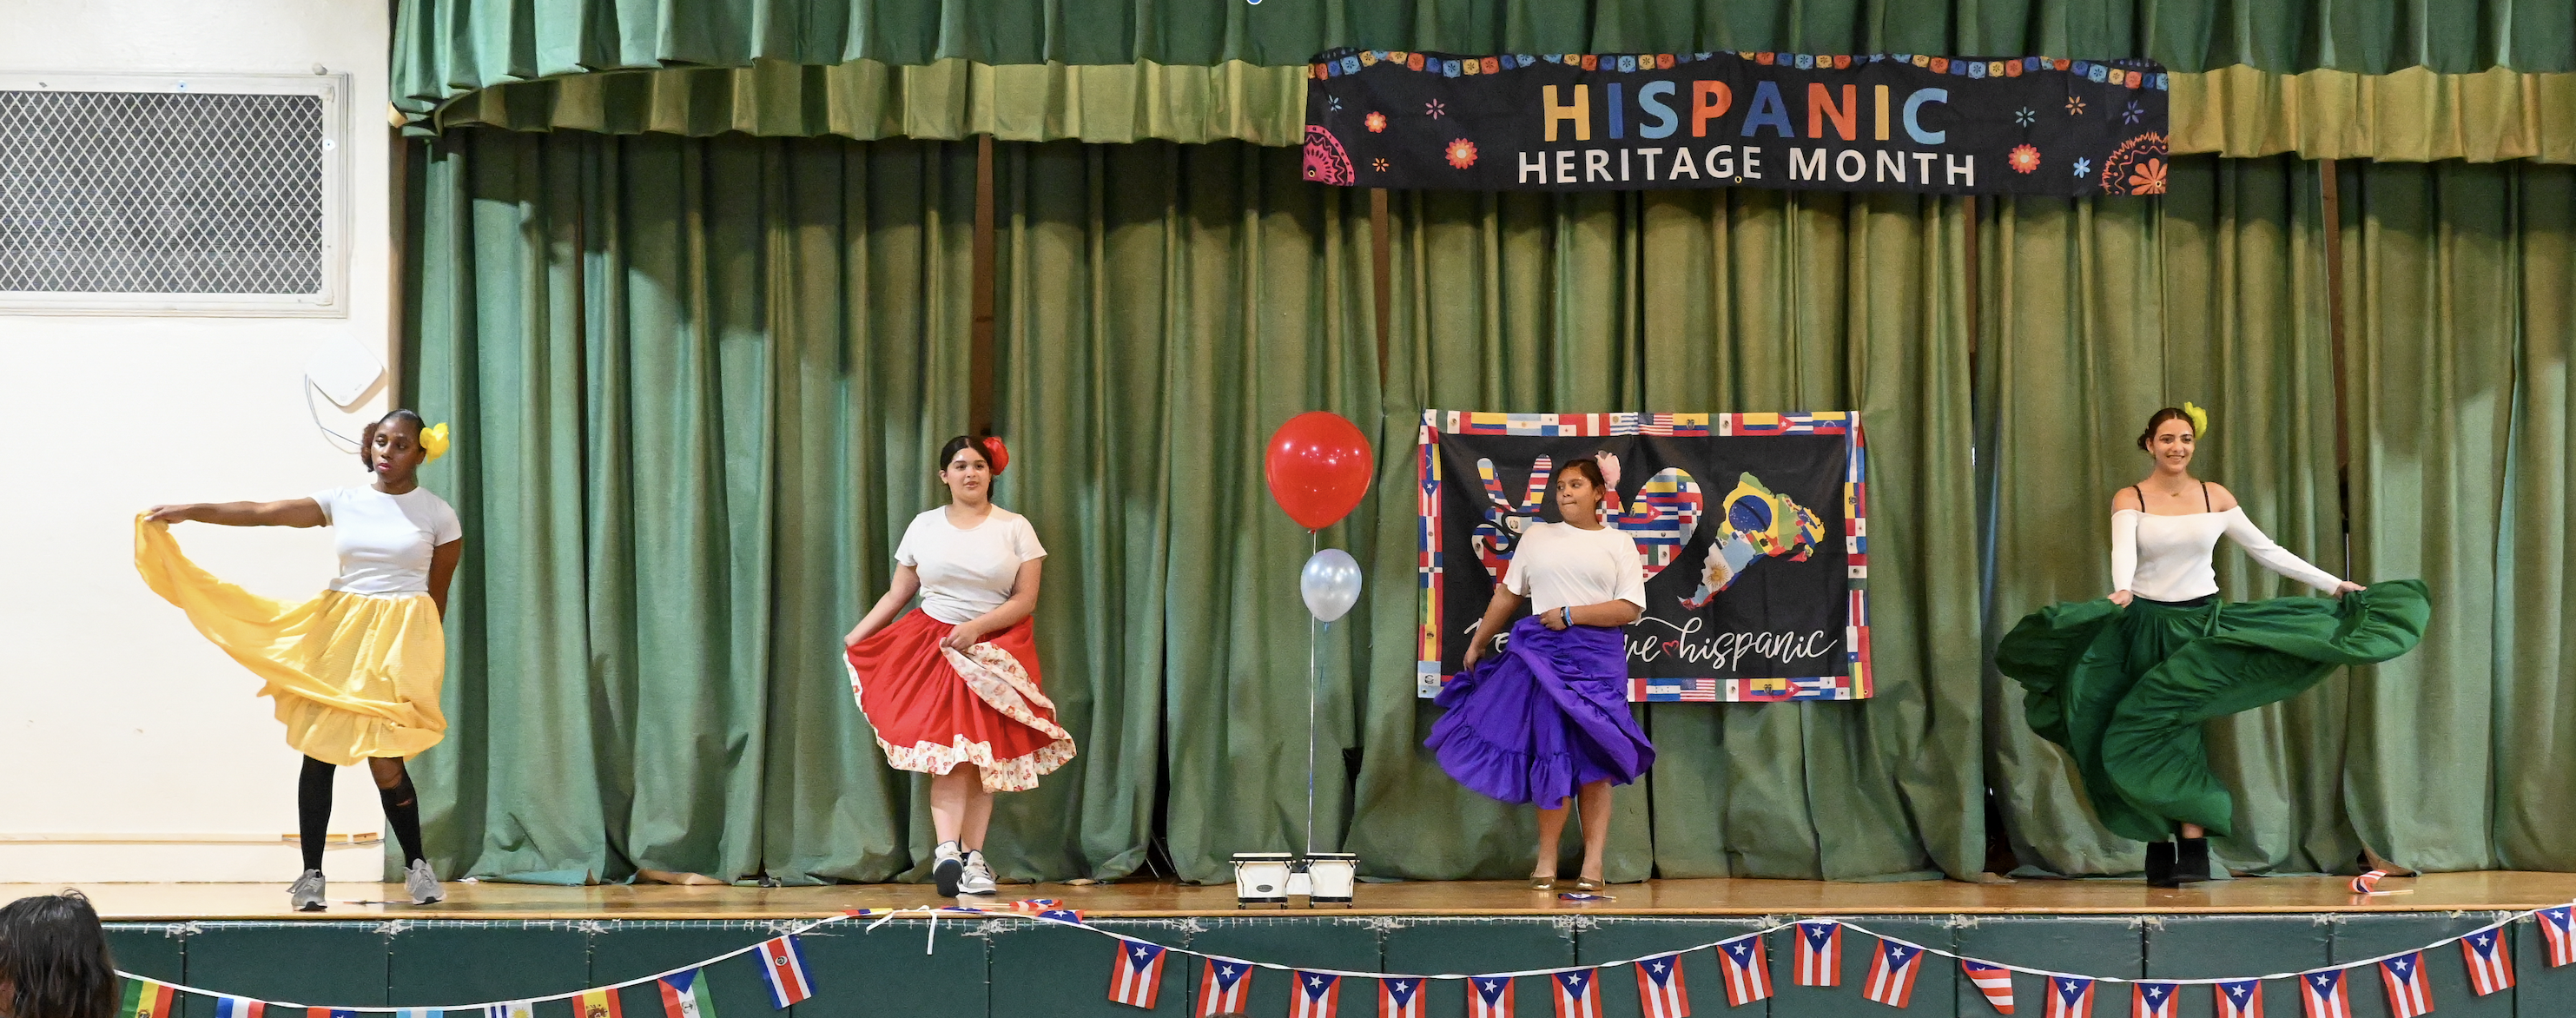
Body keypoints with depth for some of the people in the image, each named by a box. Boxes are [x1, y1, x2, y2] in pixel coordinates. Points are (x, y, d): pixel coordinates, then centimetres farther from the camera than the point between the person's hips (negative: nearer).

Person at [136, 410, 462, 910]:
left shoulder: (437, 514, 2)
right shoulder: (343, 501, 6)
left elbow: (438, 595, 7)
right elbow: (261, 512, 0)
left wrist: (426, 656, 8)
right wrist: (188, 510, -7)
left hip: (401, 641, -3)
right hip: (339, 630, 3)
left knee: (385, 760, -11)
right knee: (318, 751, -2)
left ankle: (416, 864, 10)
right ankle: (311, 874, 7)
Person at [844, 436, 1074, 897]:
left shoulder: (1015, 527, 3)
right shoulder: (923, 526, 9)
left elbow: (1026, 600, -2)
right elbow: (896, 595, 12)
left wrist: (976, 627, -15)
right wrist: (853, 638, 6)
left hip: (993, 648, 0)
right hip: (932, 646, 0)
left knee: (984, 756, -2)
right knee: (947, 750, -15)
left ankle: (973, 857, 0)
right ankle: (947, 850, -26)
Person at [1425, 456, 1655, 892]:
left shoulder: (1618, 543, 7)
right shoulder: (1537, 537, 13)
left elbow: (1630, 609, -3)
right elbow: (1507, 595, 19)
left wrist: (1571, 615, -10)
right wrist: (1477, 643, 20)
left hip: (1596, 658, -1)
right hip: (1542, 655, 1)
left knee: (1591, 757, -5)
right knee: (1552, 753, -3)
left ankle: (1593, 863, -4)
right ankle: (1546, 861, 4)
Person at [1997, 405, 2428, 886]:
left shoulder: (2215, 497, 5)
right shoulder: (2129, 499, 0)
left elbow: (2267, 551, 9)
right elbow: (2123, 550, -19)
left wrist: (2335, 584, 8)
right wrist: (2123, 590, -41)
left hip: (2200, 625, 0)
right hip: (2146, 625, 0)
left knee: (2177, 732, -12)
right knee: (2149, 738, 0)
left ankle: (2192, 852, -16)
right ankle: (2162, 857, 5)